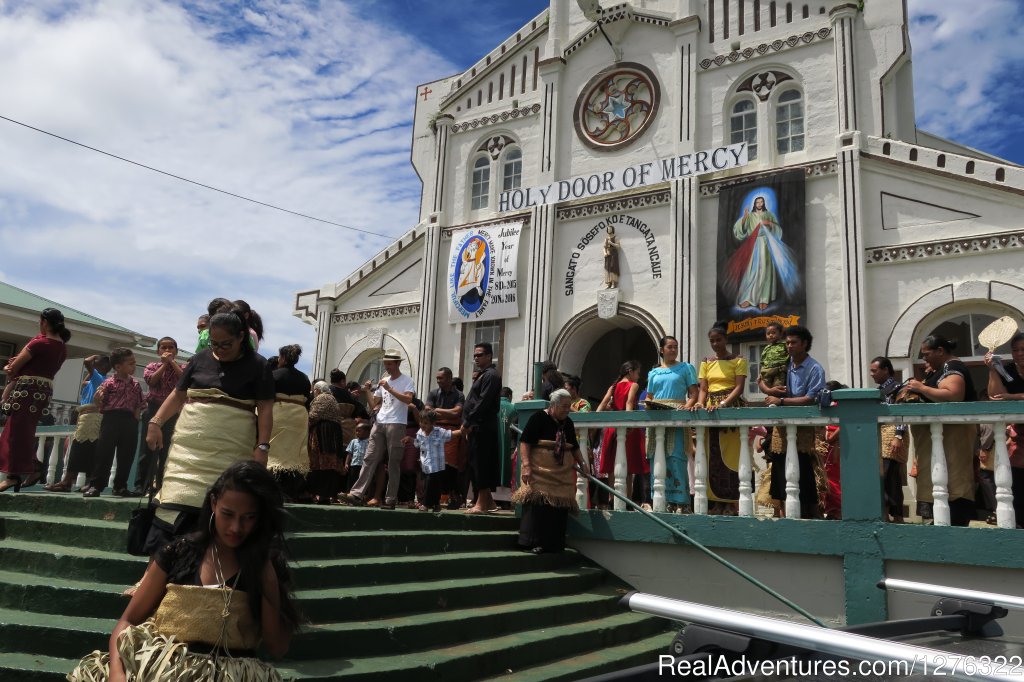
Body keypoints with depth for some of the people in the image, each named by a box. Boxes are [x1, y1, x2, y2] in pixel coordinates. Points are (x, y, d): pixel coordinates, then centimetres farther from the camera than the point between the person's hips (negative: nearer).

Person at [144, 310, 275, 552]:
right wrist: (156, 422, 4)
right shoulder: (200, 359, 11)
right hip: (190, 444, 3)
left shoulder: (257, 365, 1)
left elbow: (265, 408, -3)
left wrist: (262, 446, -12)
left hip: (231, 448, -2)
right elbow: (178, 395, 16)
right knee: (178, 496, -7)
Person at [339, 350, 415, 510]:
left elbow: (408, 399, -17)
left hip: (396, 424, -6)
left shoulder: (406, 381, 1)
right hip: (379, 424, 6)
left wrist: (389, 389, -17)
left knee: (393, 463, -3)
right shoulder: (383, 381, 20)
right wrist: (367, 391, 5)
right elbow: (374, 403, 21)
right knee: (370, 458, -1)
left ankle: (390, 499, -1)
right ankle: (357, 494, -4)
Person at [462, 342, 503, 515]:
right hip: (478, 428, 10)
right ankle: (487, 501, 17)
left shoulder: (491, 375, -9)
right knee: (476, 464, 11)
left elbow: (483, 403, -18)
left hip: (483, 428, -10)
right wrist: (468, 424, 9)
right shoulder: (482, 375, 22)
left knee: (480, 464, -9)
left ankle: (482, 503, -6)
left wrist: (467, 423, -16)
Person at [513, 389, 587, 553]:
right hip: (540, 469, -6)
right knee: (538, 503, -13)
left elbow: (574, 447, 25)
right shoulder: (539, 418, -6)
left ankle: (554, 544, 11)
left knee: (560, 506, 3)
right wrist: (526, 465, -21)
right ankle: (533, 543, -7)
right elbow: (524, 441, -12)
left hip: (562, 471, 6)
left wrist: (582, 465, 17)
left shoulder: (568, 423, 14)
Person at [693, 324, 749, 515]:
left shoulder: (738, 360, 2)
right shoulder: (706, 362, 15)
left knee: (731, 456, -7)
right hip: (710, 410, 5)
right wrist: (700, 403, -13)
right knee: (712, 457, 2)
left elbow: (739, 387, -8)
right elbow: (703, 388, 8)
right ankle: (717, 501, 6)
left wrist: (723, 404, -23)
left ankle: (731, 503, -3)